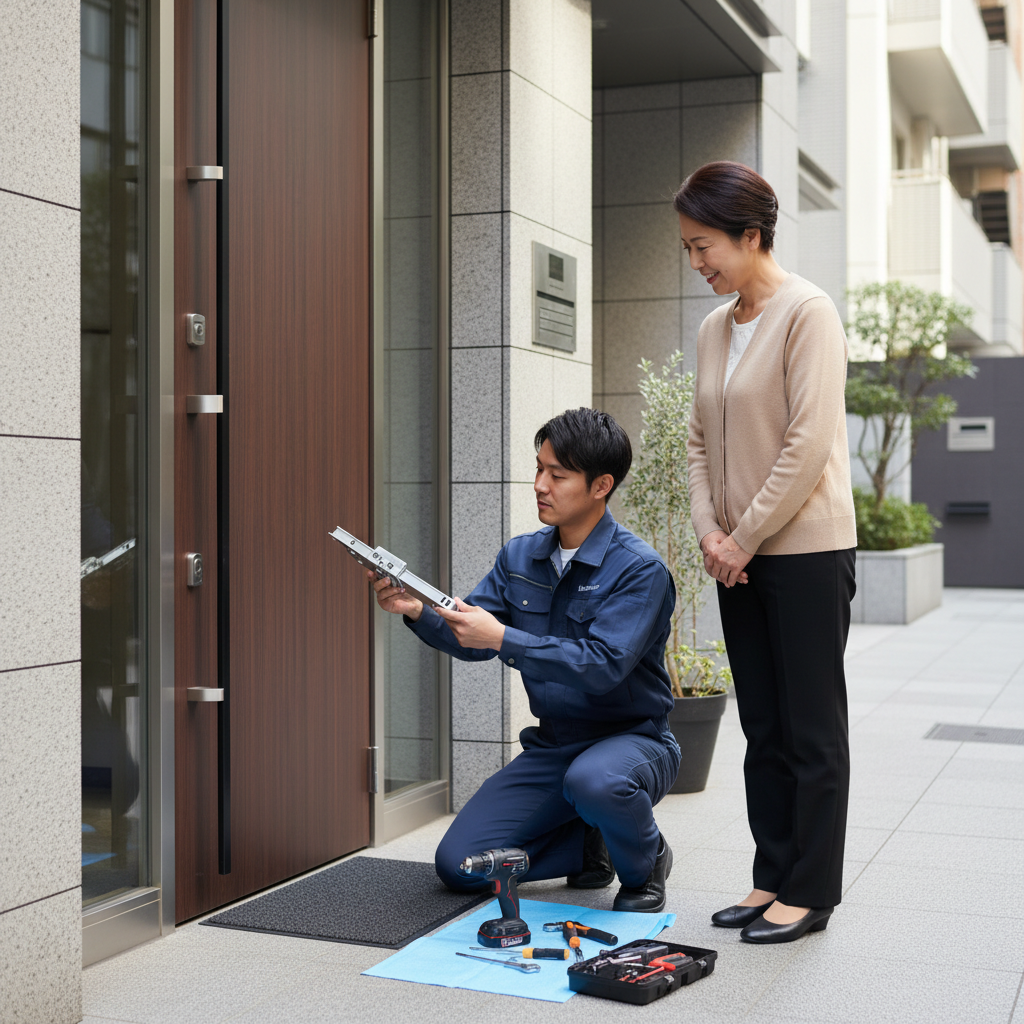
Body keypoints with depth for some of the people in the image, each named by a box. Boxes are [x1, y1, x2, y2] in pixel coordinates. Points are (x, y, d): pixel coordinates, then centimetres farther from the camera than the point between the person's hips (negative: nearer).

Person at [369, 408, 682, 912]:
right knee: (458, 864, -7)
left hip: (630, 740, -5)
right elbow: (468, 638, -1)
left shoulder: (638, 569, -17)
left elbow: (603, 665, -28)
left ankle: (645, 864, -6)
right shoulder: (520, 557, 4)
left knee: (594, 781, -41)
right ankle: (587, 846, 16)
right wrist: (417, 611, -22)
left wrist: (502, 639, -33)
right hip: (551, 748, 6)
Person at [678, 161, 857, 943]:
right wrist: (709, 530, -1)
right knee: (764, 727, 12)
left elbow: (808, 445, -17)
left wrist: (745, 538, -13)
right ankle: (774, 879, 21)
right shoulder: (715, 330, 12)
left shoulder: (807, 313, -11)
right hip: (740, 556, 7)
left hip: (805, 550, -7)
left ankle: (810, 893, 10)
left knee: (811, 728, 1)